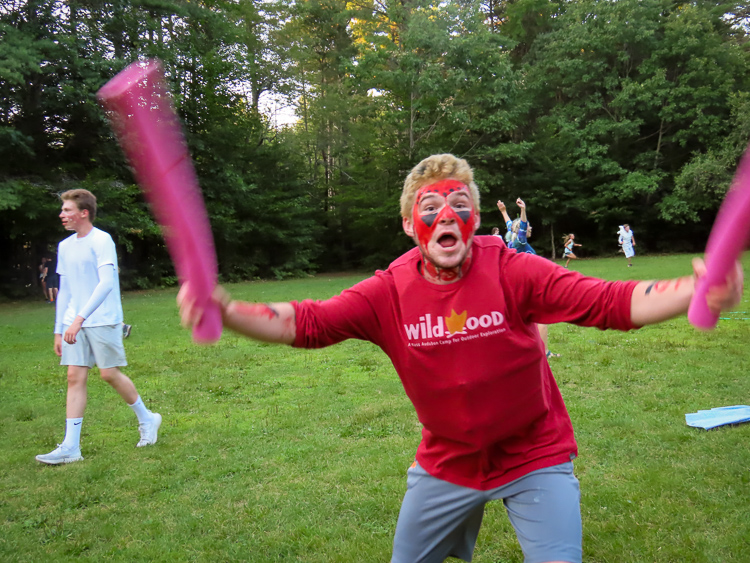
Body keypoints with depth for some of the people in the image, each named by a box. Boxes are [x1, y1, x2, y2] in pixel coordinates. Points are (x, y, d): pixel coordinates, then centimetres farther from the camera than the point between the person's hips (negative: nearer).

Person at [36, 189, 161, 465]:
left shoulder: (101, 240, -9)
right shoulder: (65, 246, 13)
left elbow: (106, 283, -20)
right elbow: (64, 291, 17)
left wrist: (80, 317, -27)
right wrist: (58, 330, 14)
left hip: (103, 320, -6)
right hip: (74, 324, 6)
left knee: (109, 374, -1)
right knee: (75, 377, 1)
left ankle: (147, 419, 21)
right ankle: (70, 447, 3)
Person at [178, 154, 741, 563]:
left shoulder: (513, 271, -20)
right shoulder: (389, 291, -15)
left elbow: (612, 302, -28)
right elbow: (304, 322, -20)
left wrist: (697, 292, -46)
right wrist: (223, 309, -37)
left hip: (535, 457, -2)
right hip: (445, 464, 3)